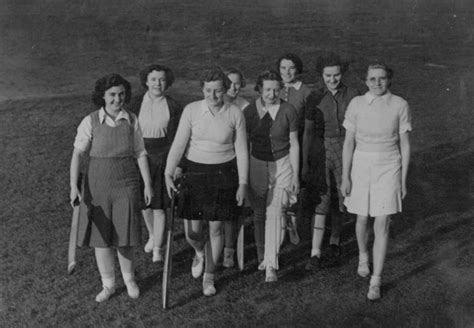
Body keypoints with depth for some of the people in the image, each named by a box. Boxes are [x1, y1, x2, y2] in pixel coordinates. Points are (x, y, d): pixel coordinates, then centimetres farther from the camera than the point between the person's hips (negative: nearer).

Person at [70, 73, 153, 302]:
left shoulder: (132, 121, -2)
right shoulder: (90, 122, -8)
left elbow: (140, 154, 3)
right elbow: (77, 154, -10)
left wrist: (148, 185, 2)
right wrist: (73, 186, -18)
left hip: (126, 184, 0)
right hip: (98, 184, 0)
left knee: (124, 236, 2)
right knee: (101, 236, 6)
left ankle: (128, 277, 29)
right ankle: (108, 285, 24)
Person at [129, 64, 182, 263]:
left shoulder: (173, 107, -3)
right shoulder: (136, 103, 1)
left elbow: (176, 138, 0)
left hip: (163, 158, -2)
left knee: (159, 205, -2)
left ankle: (158, 249, 10)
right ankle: (152, 235, 40)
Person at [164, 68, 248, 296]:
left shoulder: (235, 113, -6)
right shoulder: (191, 110, -7)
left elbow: (241, 150, -1)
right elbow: (178, 144, -8)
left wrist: (243, 183, -2)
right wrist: (168, 173, -18)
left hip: (223, 174, 0)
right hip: (194, 172, 0)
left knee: (216, 229, 6)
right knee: (192, 232, 1)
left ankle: (209, 275, 29)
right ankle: (200, 253, 40)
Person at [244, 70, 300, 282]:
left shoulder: (288, 111, -6)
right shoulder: (249, 112, -2)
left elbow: (294, 145, 0)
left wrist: (295, 175, -1)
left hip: (282, 165, -2)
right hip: (257, 165, 2)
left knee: (275, 213, -12)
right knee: (259, 214, 11)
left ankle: (271, 265, -11)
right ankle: (262, 256, 29)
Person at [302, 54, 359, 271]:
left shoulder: (353, 96, -1)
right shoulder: (316, 98, -1)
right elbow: (308, 132, 0)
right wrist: (305, 162, -4)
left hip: (346, 152, 1)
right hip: (321, 152, -1)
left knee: (340, 200, 10)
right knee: (322, 202, -8)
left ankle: (334, 243, 30)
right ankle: (315, 254, -6)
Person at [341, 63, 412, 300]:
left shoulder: (400, 105, -6)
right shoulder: (356, 104, -4)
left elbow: (404, 145, 0)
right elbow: (348, 143, 0)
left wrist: (403, 180, 0)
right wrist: (345, 177, -2)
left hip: (388, 168, -1)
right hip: (361, 166, 1)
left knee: (382, 225, -5)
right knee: (362, 219, 16)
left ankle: (375, 282, 3)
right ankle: (363, 256, 46)